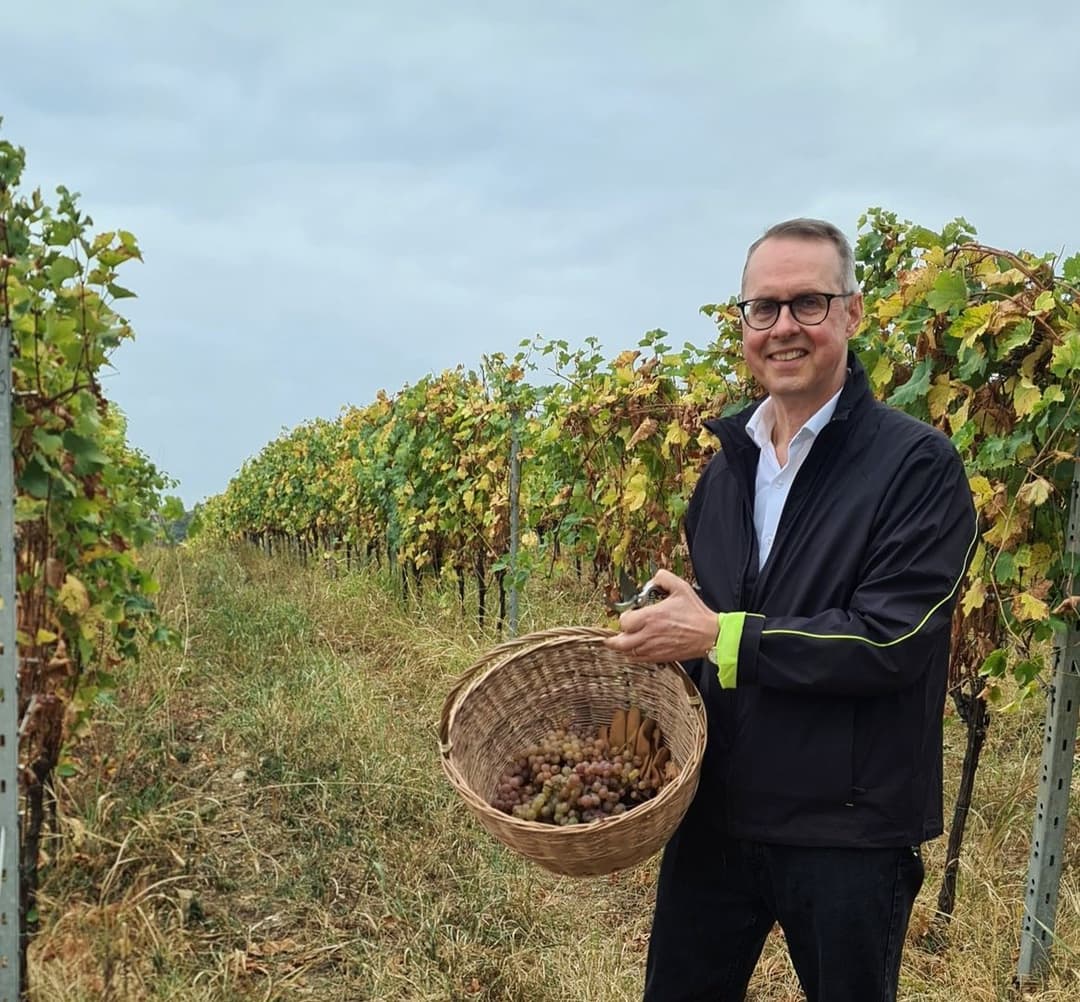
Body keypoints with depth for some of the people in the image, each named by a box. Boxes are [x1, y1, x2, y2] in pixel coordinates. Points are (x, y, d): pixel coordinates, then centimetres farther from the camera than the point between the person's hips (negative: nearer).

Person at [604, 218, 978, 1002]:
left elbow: (894, 641, -22)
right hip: (714, 813, 6)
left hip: (849, 833, -6)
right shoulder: (729, 464, 9)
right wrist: (662, 644, -1)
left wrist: (719, 638, -21)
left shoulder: (918, 465, -13)